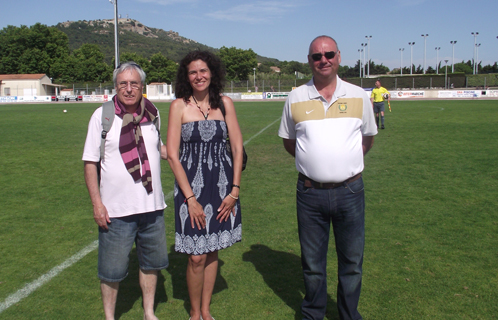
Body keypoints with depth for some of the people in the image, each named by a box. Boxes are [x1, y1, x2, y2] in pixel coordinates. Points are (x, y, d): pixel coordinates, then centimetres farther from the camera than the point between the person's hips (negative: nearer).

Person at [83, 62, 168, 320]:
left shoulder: (153, 113, 3)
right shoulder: (102, 115, -7)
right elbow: (90, 162, -5)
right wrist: (97, 203, -10)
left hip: (152, 205, 4)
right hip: (116, 209, -4)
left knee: (151, 262, 17)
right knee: (112, 270, 7)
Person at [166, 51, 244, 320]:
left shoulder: (224, 103, 4)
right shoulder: (179, 106, -4)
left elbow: (237, 147, 5)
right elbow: (172, 155, -7)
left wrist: (235, 190, -2)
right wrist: (190, 198, -11)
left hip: (222, 185, 3)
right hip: (191, 184, -3)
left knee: (212, 251, 13)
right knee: (196, 256, -1)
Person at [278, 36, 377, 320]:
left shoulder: (359, 96, 3)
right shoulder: (296, 99, 2)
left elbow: (368, 139, 14)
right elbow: (289, 142, 13)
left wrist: (345, 161, 7)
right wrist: (314, 160, 5)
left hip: (350, 190, 1)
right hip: (310, 192, 0)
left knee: (352, 261, 11)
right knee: (312, 262, 13)